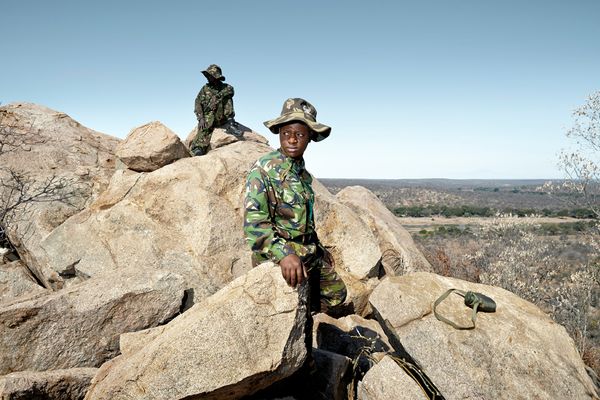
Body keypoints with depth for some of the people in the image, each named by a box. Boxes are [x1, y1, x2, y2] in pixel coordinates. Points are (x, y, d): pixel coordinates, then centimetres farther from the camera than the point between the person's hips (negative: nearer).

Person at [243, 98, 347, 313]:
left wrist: (318, 248, 25)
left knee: (336, 293, 18)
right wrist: (284, 254, -35)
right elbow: (254, 222, -24)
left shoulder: (304, 173, 10)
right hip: (275, 256, -8)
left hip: (310, 253, 8)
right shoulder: (264, 168, -15)